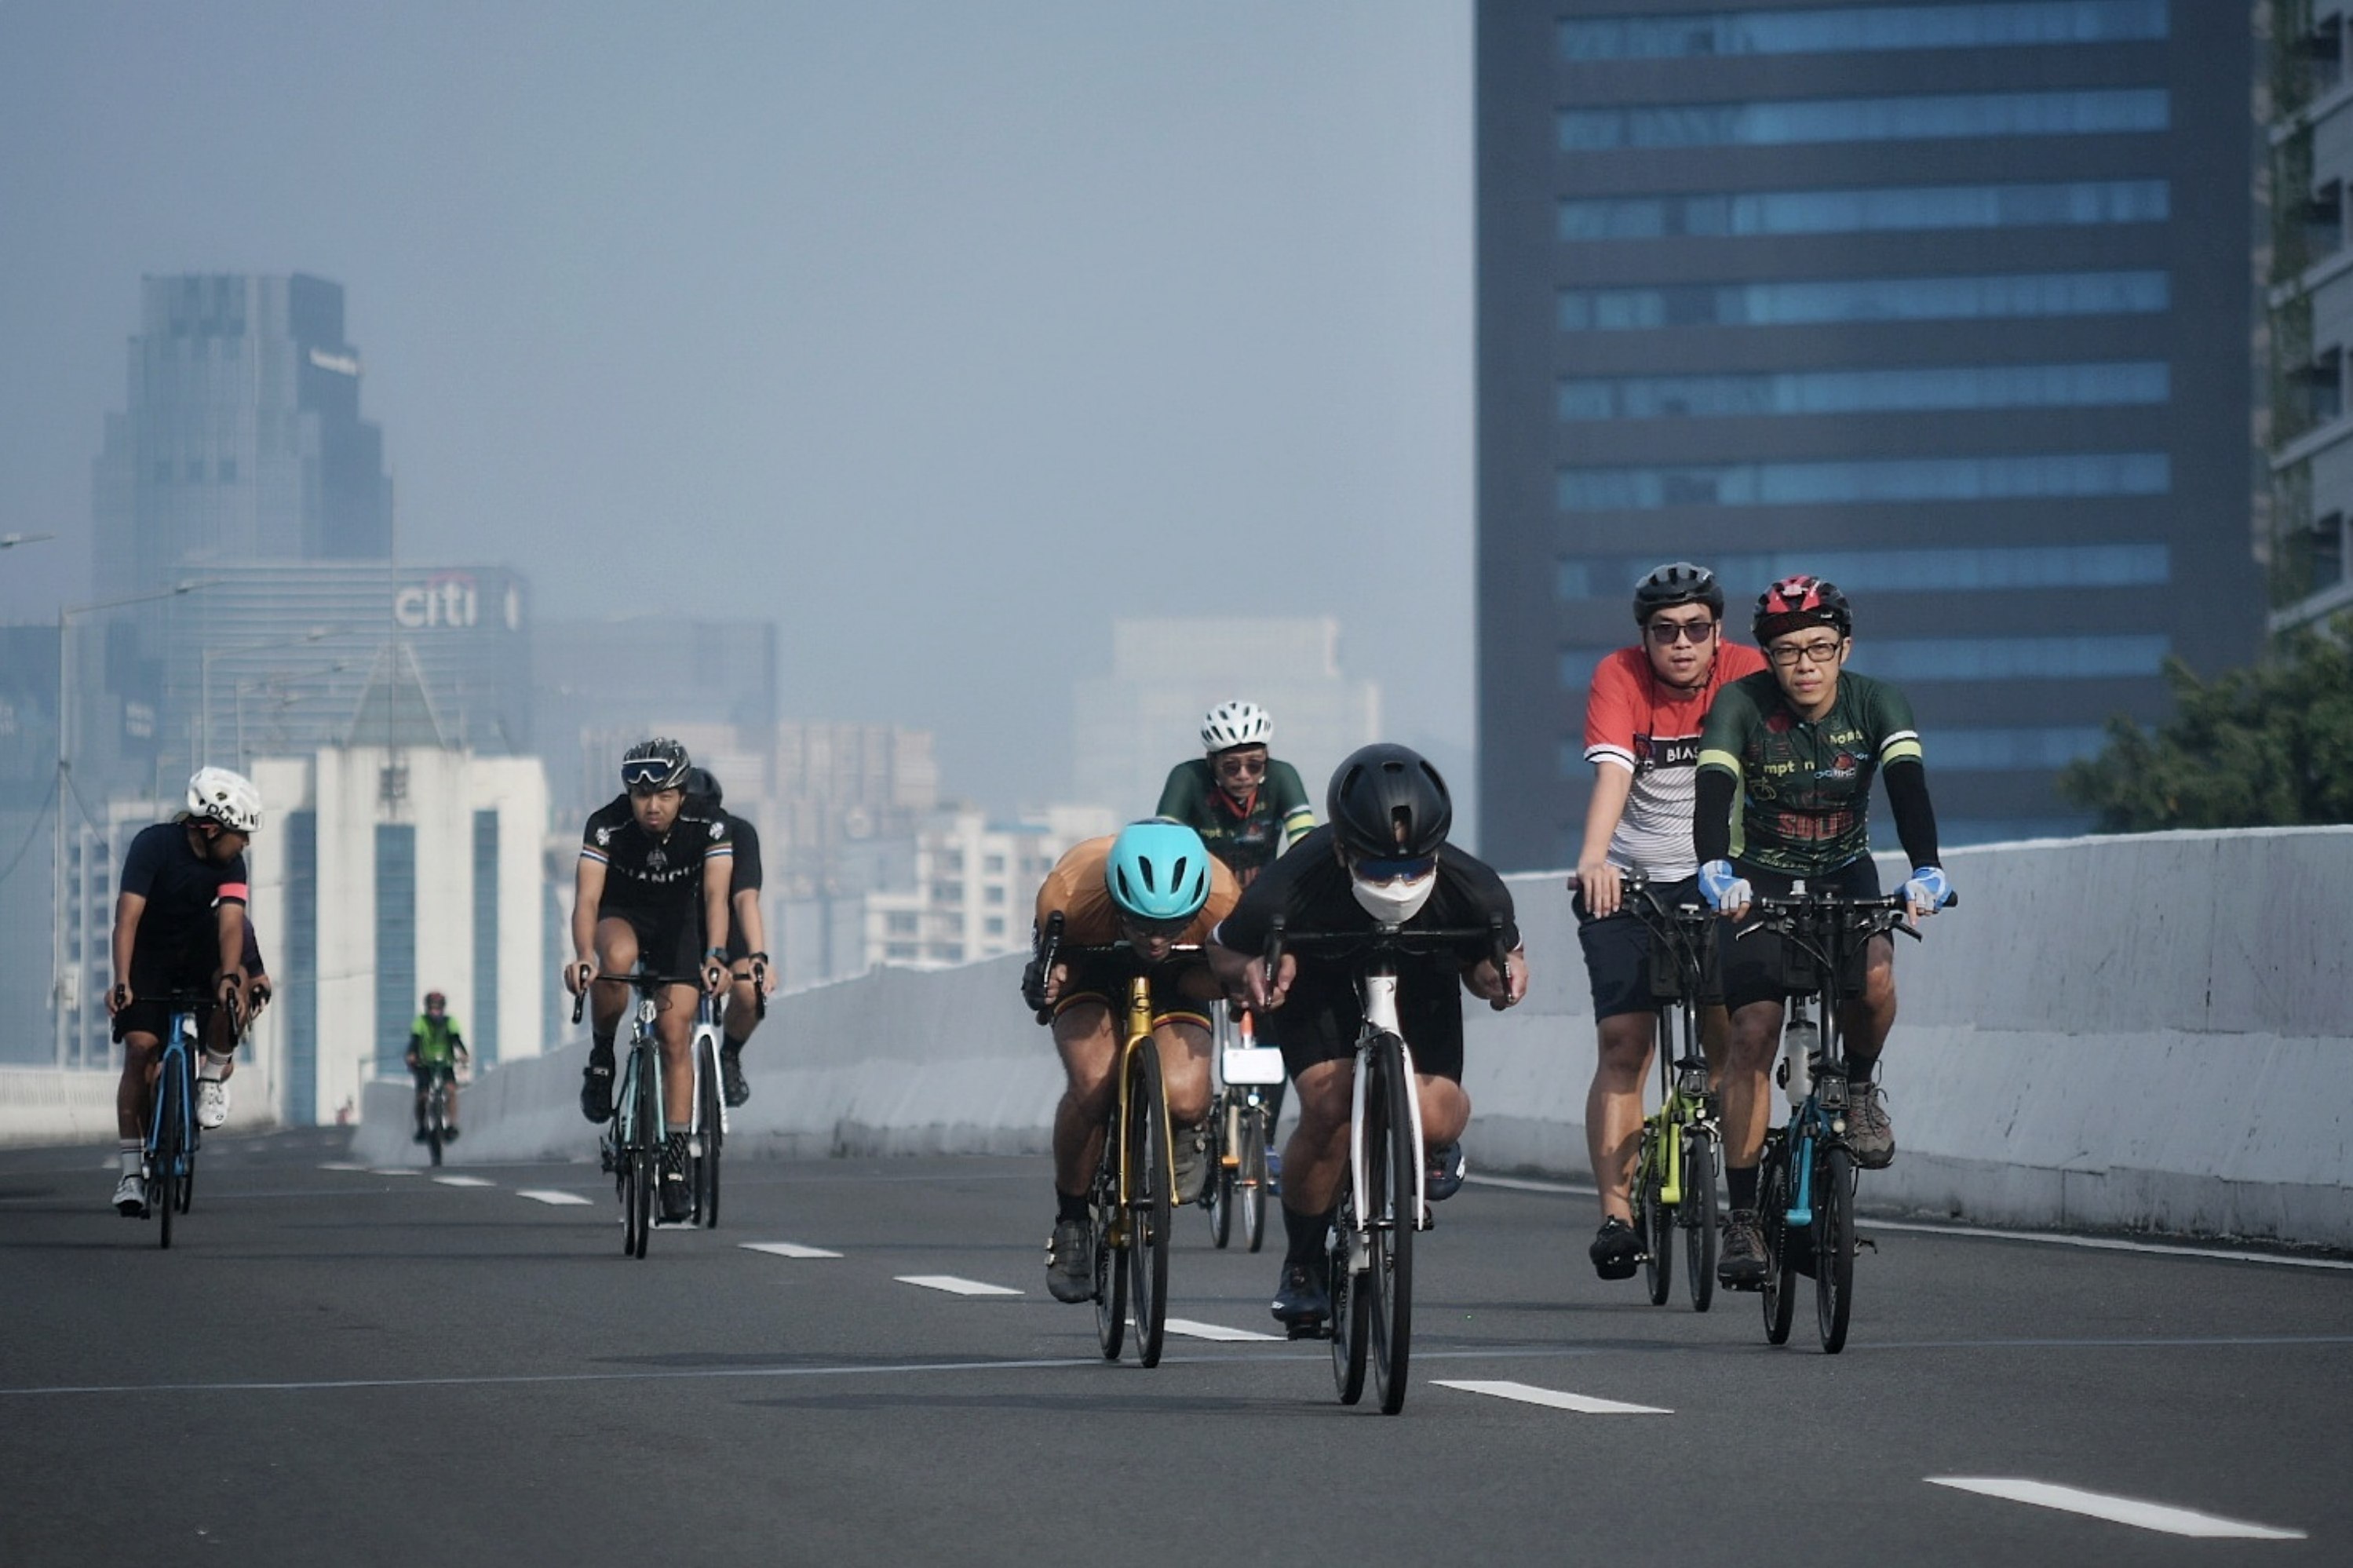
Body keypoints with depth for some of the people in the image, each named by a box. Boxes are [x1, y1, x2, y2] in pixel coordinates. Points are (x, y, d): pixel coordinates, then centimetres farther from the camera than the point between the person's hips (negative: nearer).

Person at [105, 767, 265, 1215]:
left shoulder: (231, 863, -13)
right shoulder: (154, 845, -24)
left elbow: (230, 921, -25)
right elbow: (128, 915, -32)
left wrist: (229, 977, -44)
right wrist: (121, 982, -43)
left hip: (199, 952, 3)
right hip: (149, 957, -3)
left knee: (235, 984, -30)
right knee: (140, 1050, -16)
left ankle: (213, 1076, -6)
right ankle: (132, 1170, -14)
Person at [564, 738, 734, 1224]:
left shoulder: (708, 826, -25)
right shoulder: (606, 825, -28)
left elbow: (716, 894, -34)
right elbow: (587, 897, -36)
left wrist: (714, 956, -51)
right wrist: (583, 956, -54)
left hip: (677, 920, 1)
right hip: (621, 914, -1)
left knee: (675, 1034, -9)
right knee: (616, 959, -37)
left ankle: (675, 1162, -3)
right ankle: (601, 1056, -12)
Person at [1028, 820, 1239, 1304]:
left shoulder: (1221, 898, -35)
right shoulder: (1068, 892, -37)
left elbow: (1218, 980, -16)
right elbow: (1056, 958, -15)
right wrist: (1048, 979, -39)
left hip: (1173, 980, 0)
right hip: (1091, 970, 0)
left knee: (1183, 1097, -28)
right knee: (1092, 1083, -29)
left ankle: (1179, 1138, 13)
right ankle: (1070, 1219, -3)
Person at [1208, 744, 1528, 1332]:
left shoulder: (1472, 890, -32)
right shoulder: (1293, 889, -36)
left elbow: (1500, 954, -9)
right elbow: (1223, 949, -15)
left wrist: (1502, 974, -33)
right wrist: (1248, 972, -39)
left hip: (1421, 986, 1)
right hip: (1322, 989, -1)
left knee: (1431, 1121, -22)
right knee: (1329, 1107, -26)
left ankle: (1439, 1138, 20)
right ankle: (1302, 1264, -2)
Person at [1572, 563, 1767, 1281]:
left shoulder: (1746, 673, -10)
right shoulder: (1620, 676, -13)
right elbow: (1613, 771, -28)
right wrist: (1593, 857, -45)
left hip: (1715, 877, 1)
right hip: (1629, 879, -1)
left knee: (1729, 1034, -8)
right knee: (1623, 1042, -10)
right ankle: (1615, 1214, -13)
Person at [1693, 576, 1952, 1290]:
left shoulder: (1875, 704, -16)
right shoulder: (1742, 704, -19)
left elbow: (1907, 782, -30)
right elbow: (1713, 788, -33)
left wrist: (1926, 868, -48)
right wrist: (1715, 868, -52)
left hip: (1846, 878, 1)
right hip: (1761, 883, -1)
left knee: (1875, 977, -30)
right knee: (1753, 1031, -17)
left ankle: (1860, 1086, 3)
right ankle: (1742, 1218, -11)